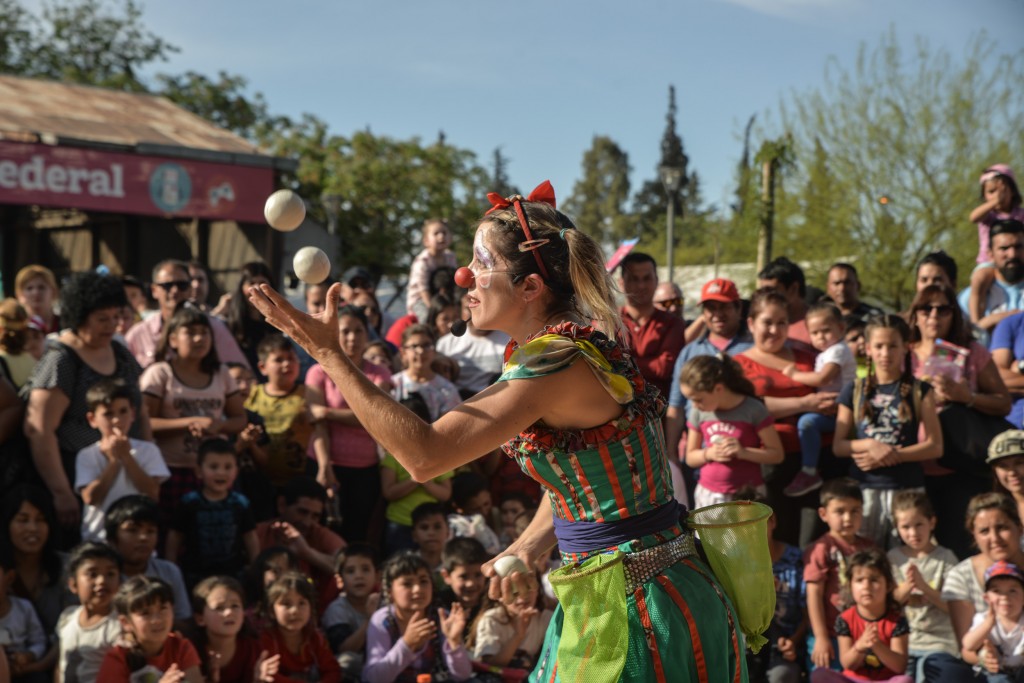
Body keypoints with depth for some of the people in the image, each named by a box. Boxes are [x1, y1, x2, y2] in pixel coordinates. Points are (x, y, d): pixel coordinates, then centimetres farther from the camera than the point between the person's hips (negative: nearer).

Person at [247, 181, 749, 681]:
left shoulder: (561, 362, -24)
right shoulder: (567, 347, 5)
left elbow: (423, 454, -30)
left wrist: (329, 354, -26)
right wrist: (529, 546, 1)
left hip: (632, 601, -9)